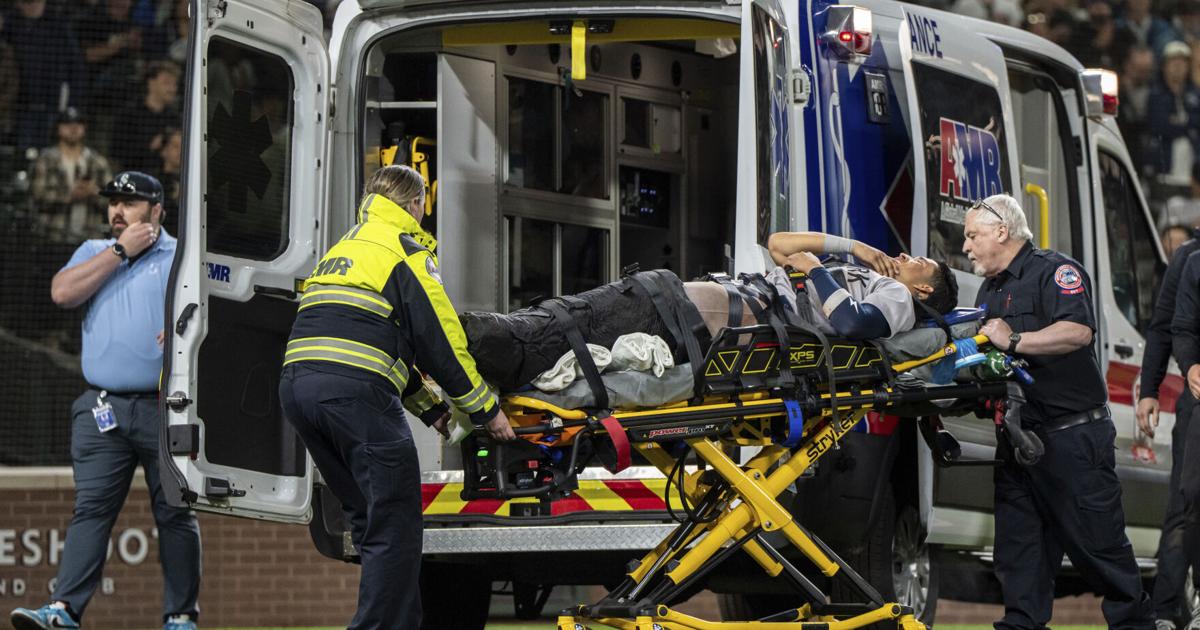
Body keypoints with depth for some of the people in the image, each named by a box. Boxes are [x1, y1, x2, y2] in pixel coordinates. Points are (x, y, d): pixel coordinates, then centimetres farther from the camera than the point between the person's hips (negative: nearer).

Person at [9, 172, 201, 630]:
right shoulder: (94, 252, 19)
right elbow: (63, 293, 1)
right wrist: (121, 251, 0)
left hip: (165, 408, -2)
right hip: (102, 411, 2)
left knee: (175, 513, 1)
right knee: (91, 509, -6)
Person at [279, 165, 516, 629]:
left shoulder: (343, 248, 30)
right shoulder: (406, 248, 4)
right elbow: (439, 337, -1)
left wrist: (430, 409, 31)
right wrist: (484, 409, 8)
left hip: (297, 383, 8)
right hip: (356, 393, -8)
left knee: (368, 521, 17)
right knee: (395, 527, -5)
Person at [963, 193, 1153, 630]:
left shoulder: (1055, 272, -8)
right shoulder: (990, 290, 21)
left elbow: (1078, 331, -24)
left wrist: (1014, 341, -23)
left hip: (1072, 435, -9)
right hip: (1017, 439, 9)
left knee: (1097, 539, -4)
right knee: (1018, 540, 5)